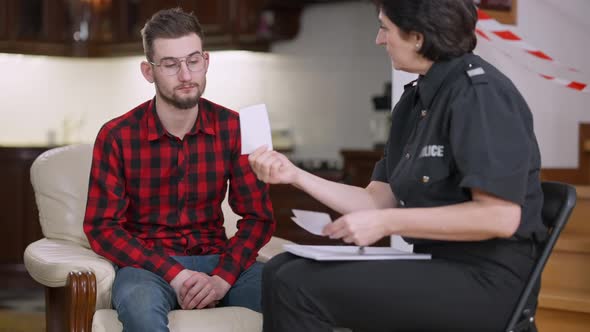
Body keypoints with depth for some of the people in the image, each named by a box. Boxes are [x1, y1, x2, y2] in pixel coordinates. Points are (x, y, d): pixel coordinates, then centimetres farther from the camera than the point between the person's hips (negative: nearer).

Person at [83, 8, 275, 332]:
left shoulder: (232, 128, 0)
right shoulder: (117, 136, -6)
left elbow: (258, 216, 0)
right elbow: (101, 227, -7)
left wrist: (223, 278, -18)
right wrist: (175, 275, -20)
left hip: (216, 258, 2)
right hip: (147, 262, -2)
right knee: (140, 305, -38)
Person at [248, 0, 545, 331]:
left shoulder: (479, 94, -14)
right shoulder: (415, 100, 13)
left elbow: (500, 217, -23)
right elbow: (377, 201, 12)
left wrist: (386, 224, -20)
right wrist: (295, 175, 4)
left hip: (485, 280, -9)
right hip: (435, 265, 9)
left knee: (299, 287, -17)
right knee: (283, 270, 0)